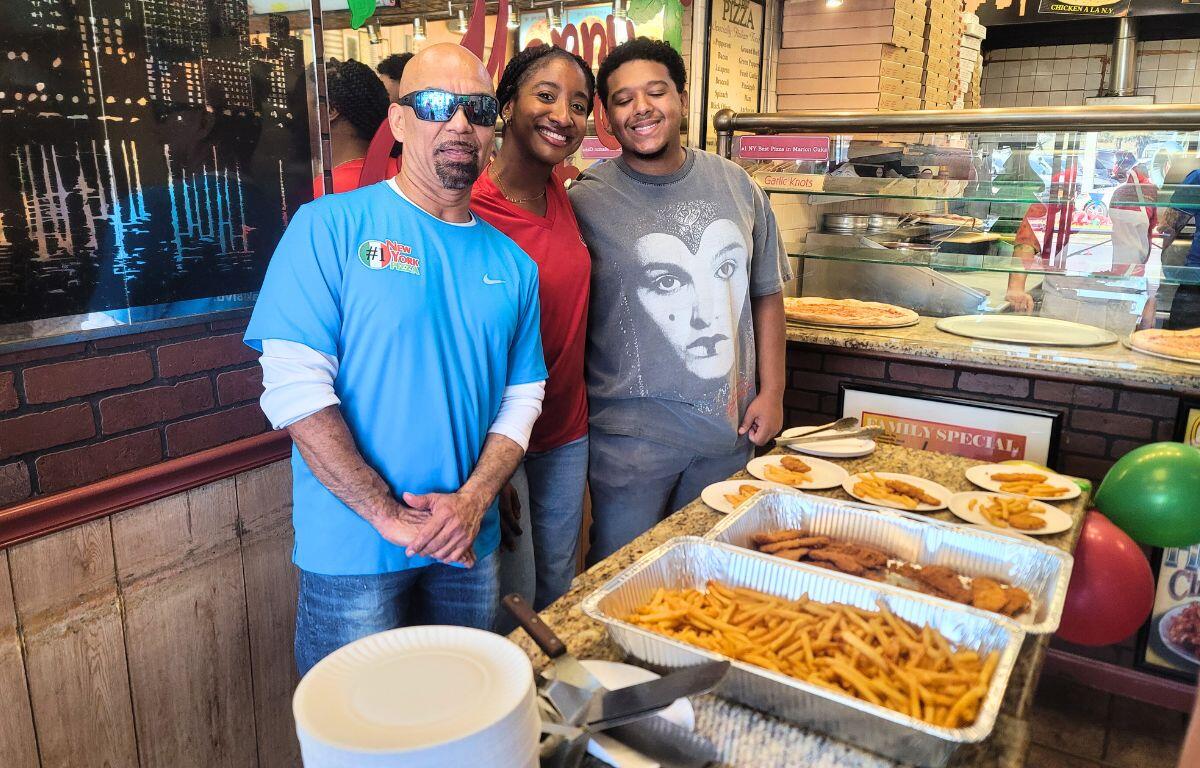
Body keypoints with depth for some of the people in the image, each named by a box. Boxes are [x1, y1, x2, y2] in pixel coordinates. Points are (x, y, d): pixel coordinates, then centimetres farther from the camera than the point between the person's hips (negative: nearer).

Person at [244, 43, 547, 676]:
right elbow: (295, 385, -16)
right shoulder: (330, 227, -9)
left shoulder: (511, 264, 6)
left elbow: (521, 398, 5)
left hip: (469, 547, 5)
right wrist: (390, 515, -17)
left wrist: (473, 501, -10)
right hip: (353, 551, -4)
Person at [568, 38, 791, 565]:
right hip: (632, 431, -4)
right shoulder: (586, 201, -9)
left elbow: (766, 294, 10)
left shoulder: (735, 186, 4)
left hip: (730, 424, 4)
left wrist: (772, 392, 4)